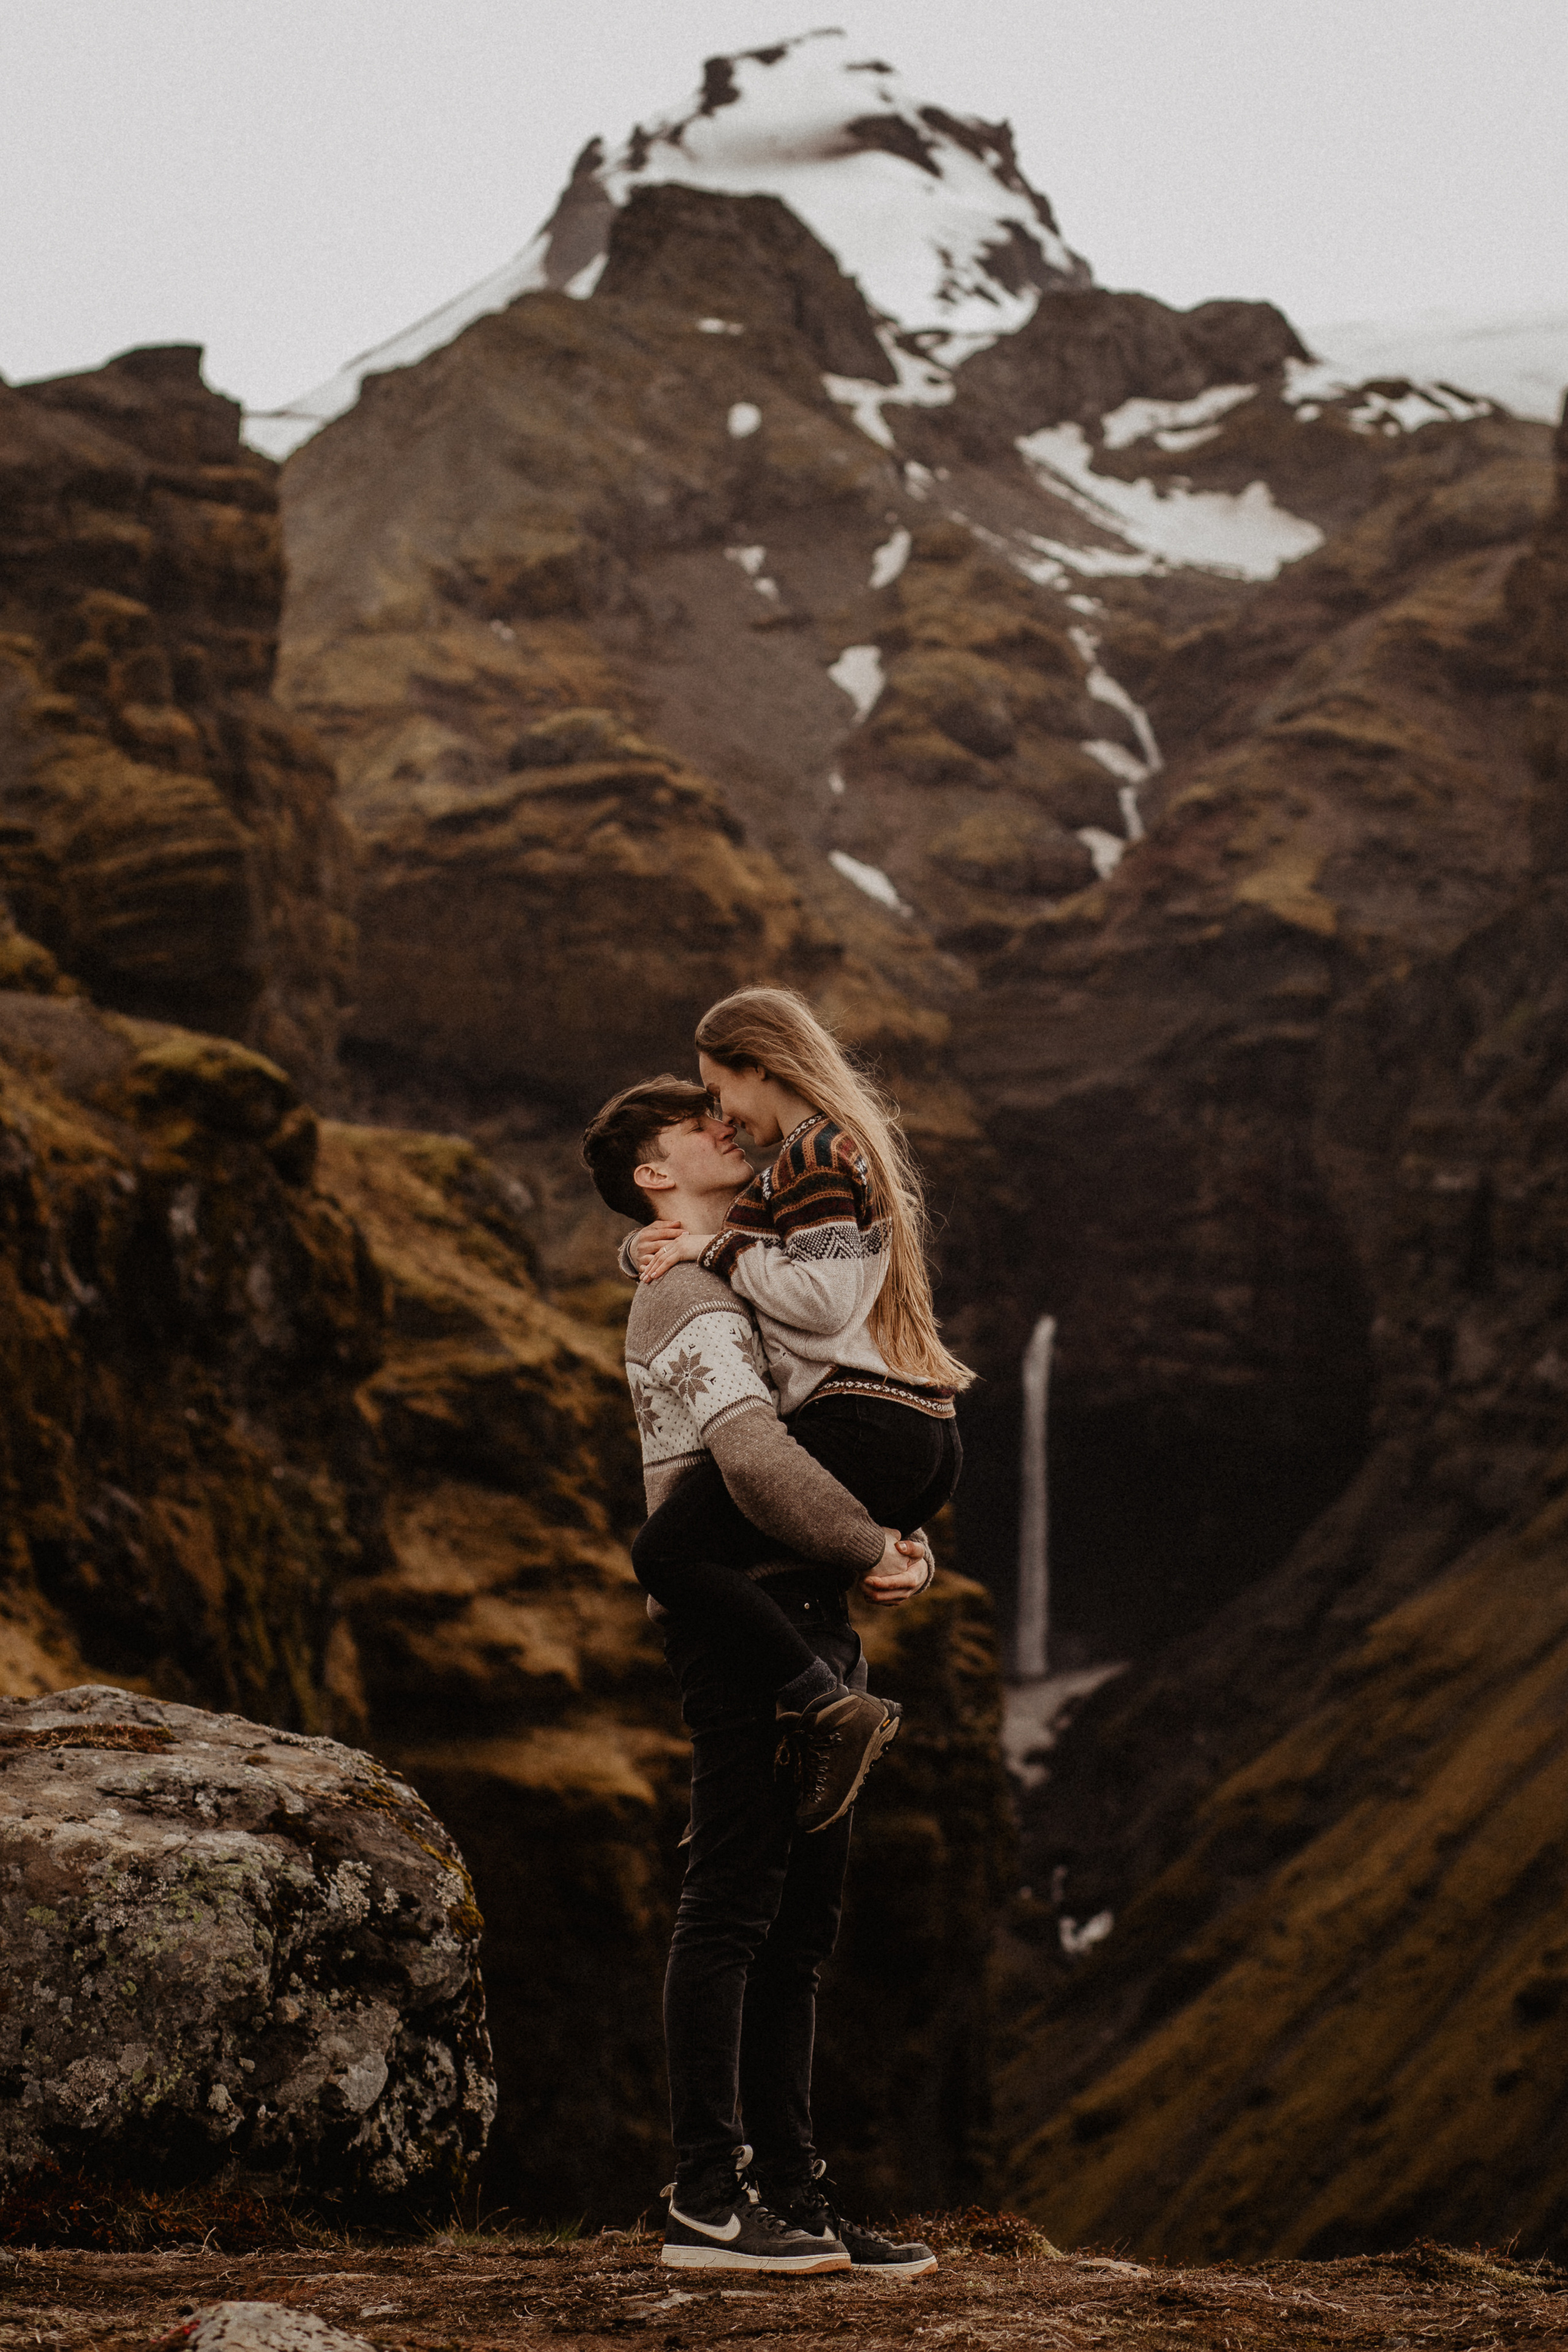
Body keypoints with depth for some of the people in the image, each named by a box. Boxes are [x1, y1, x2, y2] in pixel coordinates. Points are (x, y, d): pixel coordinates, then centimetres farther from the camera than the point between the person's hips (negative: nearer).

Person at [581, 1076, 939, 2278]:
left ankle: (788, 2193, 14)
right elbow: (758, 1458, -24)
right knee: (732, 1909, -8)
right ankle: (707, 2201, -6)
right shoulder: (688, 1297, -8)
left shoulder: (757, 1281, 24)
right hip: (750, 1617, -10)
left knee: (799, 1924, 10)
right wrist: (874, 1549, -12)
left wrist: (908, 1545, 3)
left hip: (811, 1629, 10)